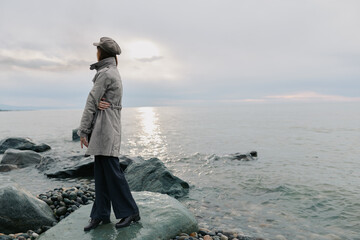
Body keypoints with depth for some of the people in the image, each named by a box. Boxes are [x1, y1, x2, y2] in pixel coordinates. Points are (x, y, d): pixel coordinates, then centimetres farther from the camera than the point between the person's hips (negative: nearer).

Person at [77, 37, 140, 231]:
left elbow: (91, 101, -11)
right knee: (100, 172, 11)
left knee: (112, 171, -3)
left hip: (105, 126, -10)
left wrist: (82, 131, -8)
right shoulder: (114, 72, 18)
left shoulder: (106, 73, -12)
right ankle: (101, 214, 19)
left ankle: (130, 212, 10)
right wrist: (99, 103, -12)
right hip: (104, 127, 10)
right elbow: (96, 99, 12)